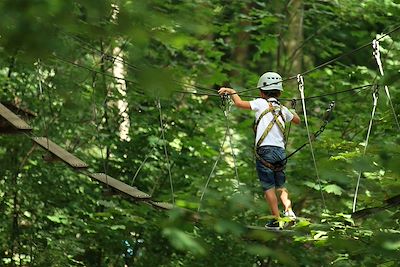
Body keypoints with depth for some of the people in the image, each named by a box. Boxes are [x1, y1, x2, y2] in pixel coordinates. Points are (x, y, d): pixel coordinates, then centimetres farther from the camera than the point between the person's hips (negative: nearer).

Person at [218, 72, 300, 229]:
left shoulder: (261, 103, -1)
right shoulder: (283, 109, 14)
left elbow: (239, 103, -4)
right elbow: (297, 120, 31)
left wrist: (232, 92, 13)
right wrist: (292, 112, 50)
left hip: (265, 150, -5)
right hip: (280, 151, 5)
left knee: (268, 187, -1)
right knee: (280, 185, 18)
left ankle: (276, 219, -3)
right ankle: (288, 210, -3)